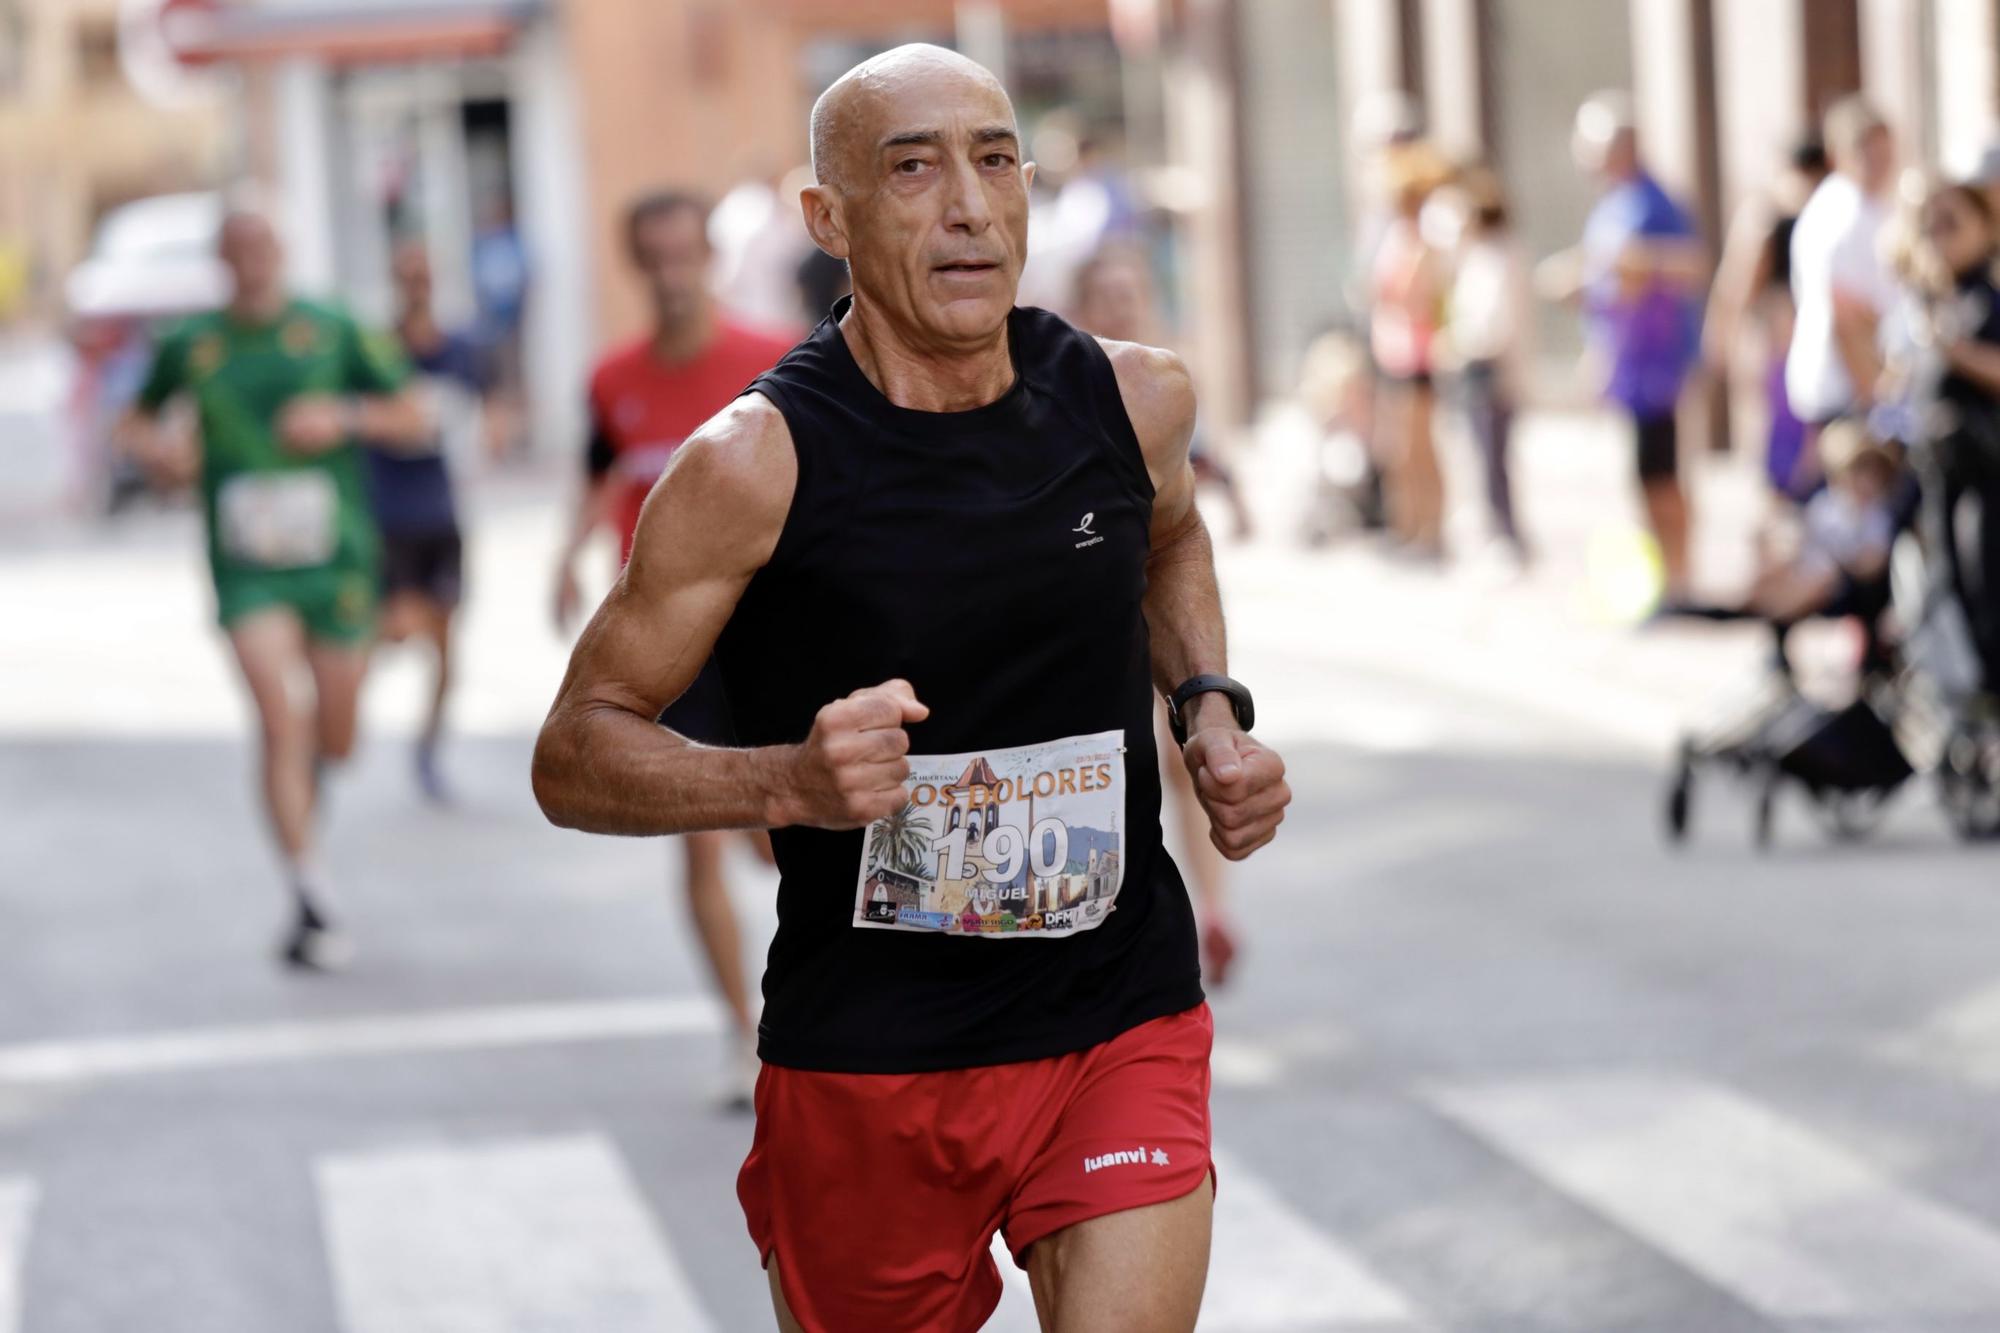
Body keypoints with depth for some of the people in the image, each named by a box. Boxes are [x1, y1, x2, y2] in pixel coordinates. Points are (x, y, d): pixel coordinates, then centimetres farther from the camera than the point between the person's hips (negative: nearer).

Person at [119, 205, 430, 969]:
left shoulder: (333, 333, 1)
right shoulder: (191, 347, 3)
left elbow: (414, 423, 4)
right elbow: (136, 421, 19)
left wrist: (343, 416, -14)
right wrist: (152, 447, -4)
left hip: (336, 561, 1)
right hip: (248, 570, -1)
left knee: (335, 741, 10)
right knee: (280, 725, -17)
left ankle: (305, 786, 49)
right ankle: (311, 906, -16)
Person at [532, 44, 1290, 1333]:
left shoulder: (1133, 401, -2)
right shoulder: (758, 463, -14)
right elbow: (576, 756, -9)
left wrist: (1212, 706, 6)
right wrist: (792, 781, -26)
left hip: (1121, 1026, 2)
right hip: (864, 1063, -2)